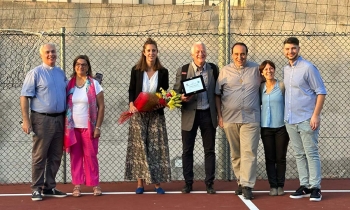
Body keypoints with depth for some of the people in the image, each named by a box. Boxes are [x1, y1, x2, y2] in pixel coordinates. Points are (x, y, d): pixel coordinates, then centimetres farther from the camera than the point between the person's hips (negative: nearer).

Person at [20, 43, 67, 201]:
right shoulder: (35, 73, -4)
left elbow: (67, 94, 22)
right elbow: (24, 97, -8)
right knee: (39, 156, -1)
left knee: (55, 157, 9)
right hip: (42, 120, -5)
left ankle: (50, 187, 18)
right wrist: (26, 120, -14)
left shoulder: (61, 73, 12)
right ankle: (36, 189, 6)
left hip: (59, 119, 6)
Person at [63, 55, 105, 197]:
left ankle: (95, 184, 9)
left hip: (89, 127, -2)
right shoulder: (69, 85, 6)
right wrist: (64, 126, 1)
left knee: (90, 156, 1)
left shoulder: (94, 84, 0)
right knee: (75, 156, 4)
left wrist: (98, 127, -7)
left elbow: (101, 107, -2)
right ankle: (77, 185, 9)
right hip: (72, 128, 2)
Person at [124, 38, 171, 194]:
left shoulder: (163, 72, 3)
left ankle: (157, 182, 4)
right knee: (140, 146, -1)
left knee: (156, 147, -1)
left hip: (156, 114, 1)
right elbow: (131, 90, 5)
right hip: (138, 114, 0)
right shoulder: (136, 70, 2)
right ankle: (140, 183, 3)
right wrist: (131, 104, -11)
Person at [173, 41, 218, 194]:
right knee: (187, 150, 5)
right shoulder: (183, 70, 1)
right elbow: (176, 91, 3)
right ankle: (188, 183, 14)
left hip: (208, 114, 1)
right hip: (190, 114, -1)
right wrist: (182, 98, -19)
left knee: (209, 150, 6)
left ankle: (209, 183, 13)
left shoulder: (213, 69, 4)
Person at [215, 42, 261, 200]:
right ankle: (240, 181, 19)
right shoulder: (225, 71, 7)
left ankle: (247, 185, -7)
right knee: (235, 154, 8)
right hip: (229, 119, 2)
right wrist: (219, 115, 3)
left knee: (249, 152, -8)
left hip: (250, 118, -1)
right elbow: (217, 94, 9)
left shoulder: (256, 69, 6)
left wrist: (262, 108, 5)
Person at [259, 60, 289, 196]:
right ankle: (272, 185, 9)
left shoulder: (282, 86, -2)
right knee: (269, 158, 3)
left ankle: (280, 185, 12)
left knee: (281, 157, 3)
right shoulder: (260, 88, 6)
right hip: (266, 127, 2)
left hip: (281, 127, -2)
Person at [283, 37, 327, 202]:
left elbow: (321, 92, -10)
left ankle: (315, 187, 0)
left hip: (306, 119, -7)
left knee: (311, 154, -3)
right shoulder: (285, 70, 12)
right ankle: (304, 186, 15)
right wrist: (287, 115, 13)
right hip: (290, 120, 7)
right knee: (299, 155, 9)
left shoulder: (308, 68, -9)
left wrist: (316, 115, -17)